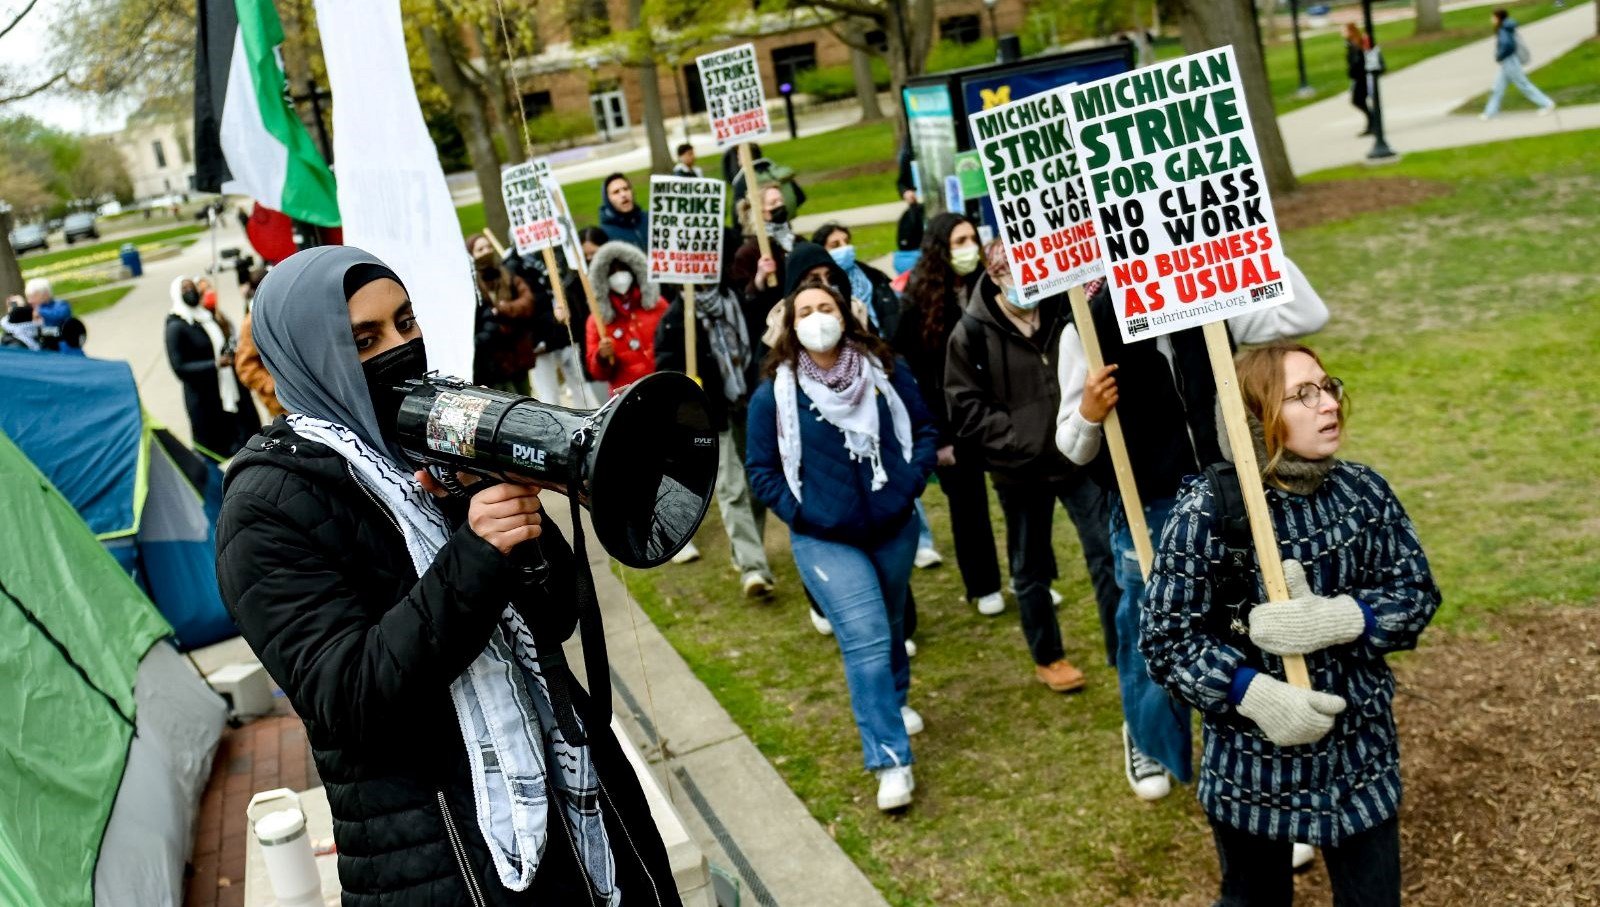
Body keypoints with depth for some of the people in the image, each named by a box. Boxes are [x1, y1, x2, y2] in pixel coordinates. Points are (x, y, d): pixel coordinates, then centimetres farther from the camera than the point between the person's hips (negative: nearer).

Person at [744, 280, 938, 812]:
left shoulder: (884, 368, -4)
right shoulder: (776, 392, -10)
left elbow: (925, 428, 6)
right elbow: (761, 471, -3)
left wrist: (912, 481, -6)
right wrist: (800, 513, -11)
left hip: (894, 528, 4)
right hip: (826, 540, -3)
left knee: (891, 626, 22)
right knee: (866, 641, -12)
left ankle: (894, 703, 50)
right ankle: (890, 760, -5)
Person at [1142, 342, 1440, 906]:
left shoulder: (1366, 492, -5)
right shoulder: (1208, 510, -18)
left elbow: (1417, 596, -3)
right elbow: (1164, 636, -16)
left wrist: (1338, 619, -21)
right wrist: (1253, 691, -27)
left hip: (1361, 752, 3)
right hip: (1251, 760, -3)